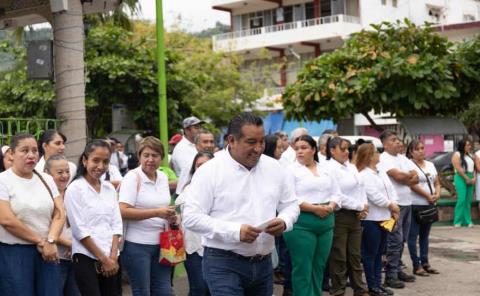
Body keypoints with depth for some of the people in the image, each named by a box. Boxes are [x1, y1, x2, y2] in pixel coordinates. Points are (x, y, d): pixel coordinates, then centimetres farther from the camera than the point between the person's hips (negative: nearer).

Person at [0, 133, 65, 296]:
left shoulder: (46, 179, 11)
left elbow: (59, 214, 5)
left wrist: (50, 241, -12)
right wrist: (40, 241, -10)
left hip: (46, 251, 4)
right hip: (13, 252, -4)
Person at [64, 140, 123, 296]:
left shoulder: (109, 188, 11)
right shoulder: (75, 189, -6)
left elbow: (117, 224, 9)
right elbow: (79, 230, -10)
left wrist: (113, 257, -4)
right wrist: (103, 259, -9)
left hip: (111, 259, 5)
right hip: (86, 258, -5)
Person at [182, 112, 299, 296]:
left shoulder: (274, 168, 8)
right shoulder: (210, 171, -8)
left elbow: (290, 205, 16)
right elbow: (191, 217, -12)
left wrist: (284, 221, -8)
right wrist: (235, 231, -22)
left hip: (264, 264, 6)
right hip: (223, 263, -5)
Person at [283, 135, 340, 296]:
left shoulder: (325, 171, 14)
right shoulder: (291, 170, -4)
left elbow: (336, 193, 15)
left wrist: (330, 207, -6)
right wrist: (314, 208, -17)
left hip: (326, 222, 6)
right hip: (301, 223, -6)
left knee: (319, 266, 12)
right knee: (303, 268, -4)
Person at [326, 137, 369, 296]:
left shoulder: (352, 167, 12)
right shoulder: (329, 168, -12)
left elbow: (361, 188, 15)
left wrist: (363, 207, -4)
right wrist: (359, 206, -12)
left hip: (355, 216, 7)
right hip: (339, 216, -7)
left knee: (355, 255, 13)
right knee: (339, 256, 1)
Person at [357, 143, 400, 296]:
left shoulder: (382, 173, 16)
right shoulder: (363, 175, -13)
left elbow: (391, 190, 14)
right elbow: (374, 195, -19)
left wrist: (394, 207, 0)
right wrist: (391, 205, -10)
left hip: (384, 218, 9)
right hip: (371, 219, -9)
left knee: (379, 254, 14)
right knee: (370, 254, -1)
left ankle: (378, 284, 21)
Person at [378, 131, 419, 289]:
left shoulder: (403, 158, 15)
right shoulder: (383, 159, -9)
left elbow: (416, 178, 8)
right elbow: (398, 176, -20)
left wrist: (404, 178, -10)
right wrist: (410, 175, 0)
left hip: (407, 203, 8)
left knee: (401, 240, 12)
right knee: (395, 240, -8)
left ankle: (398, 270, 20)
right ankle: (391, 276, -4)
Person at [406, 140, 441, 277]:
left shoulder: (430, 165, 15)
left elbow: (437, 182, 16)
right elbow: (413, 184, -16)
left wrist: (437, 194, -4)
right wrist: (428, 196, -14)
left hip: (430, 205, 7)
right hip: (415, 205, -7)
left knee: (425, 235, 13)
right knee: (413, 236, -3)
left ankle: (425, 263, 20)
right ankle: (416, 265, 0)